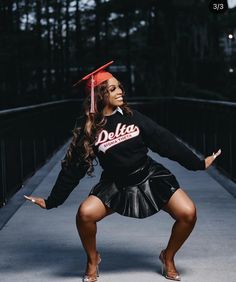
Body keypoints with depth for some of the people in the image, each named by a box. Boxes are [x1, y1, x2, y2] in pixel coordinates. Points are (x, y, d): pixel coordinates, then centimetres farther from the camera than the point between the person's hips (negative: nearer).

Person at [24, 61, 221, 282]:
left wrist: (198, 163, 1)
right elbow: (73, 168, -3)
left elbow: (164, 140, -2)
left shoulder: (132, 116, -6)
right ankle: (93, 260, 6)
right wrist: (51, 201, -4)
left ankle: (168, 257, 13)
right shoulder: (89, 129, -8)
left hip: (150, 177, 1)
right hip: (115, 186, -1)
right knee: (85, 214, -24)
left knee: (188, 213, -15)